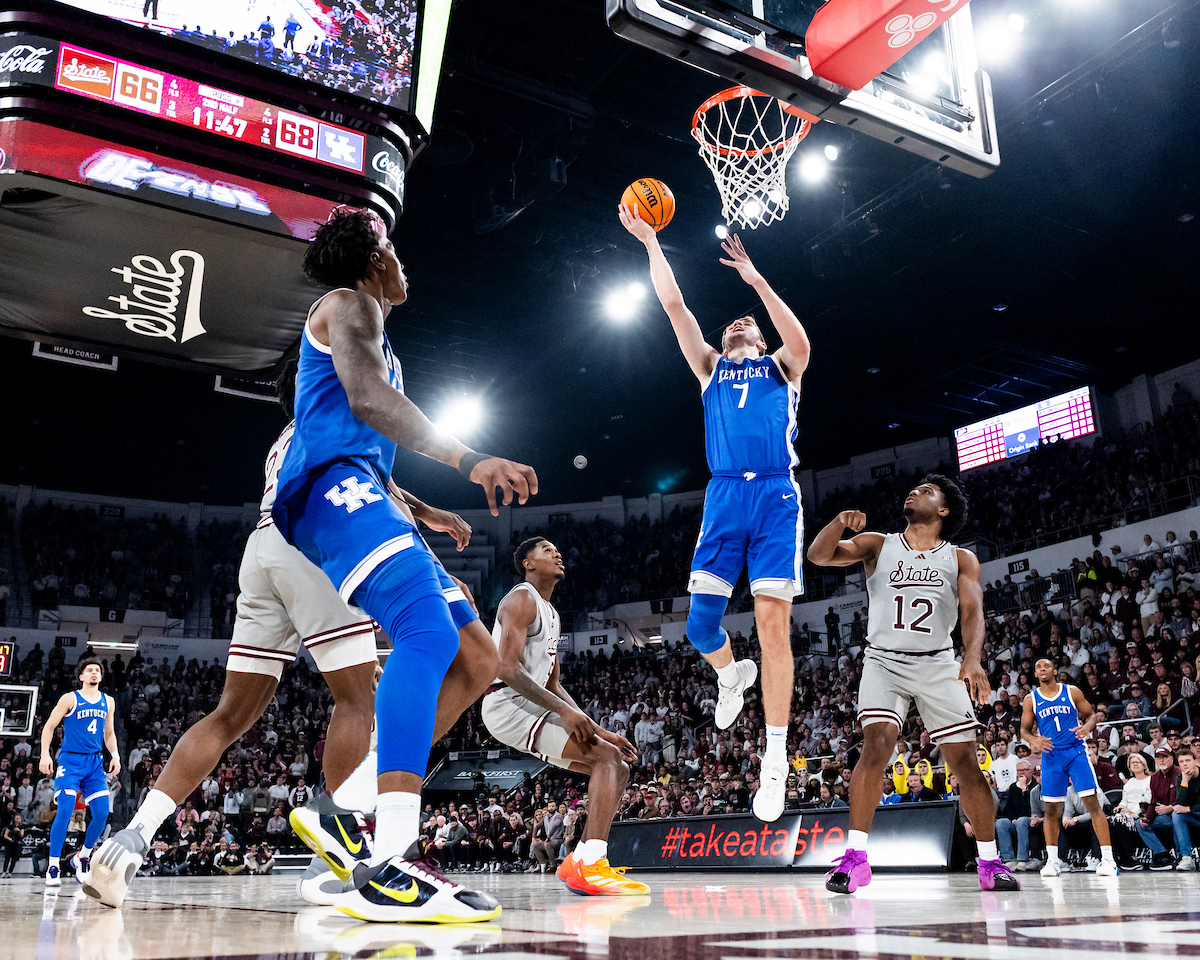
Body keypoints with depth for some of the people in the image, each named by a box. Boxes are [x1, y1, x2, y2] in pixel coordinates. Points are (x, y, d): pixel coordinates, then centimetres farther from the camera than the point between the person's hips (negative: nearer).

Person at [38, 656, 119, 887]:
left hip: (95, 763, 4)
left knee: (102, 813, -4)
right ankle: (53, 867, -5)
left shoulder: (108, 702, 13)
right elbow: (49, 726, 1)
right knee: (65, 811, -14)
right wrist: (45, 754, -10)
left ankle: (82, 857, 17)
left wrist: (114, 755, 6)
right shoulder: (70, 699, 0)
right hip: (70, 760, -4)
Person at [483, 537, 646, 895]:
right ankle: (589, 866, -29)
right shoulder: (522, 599, -7)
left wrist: (600, 730, 15)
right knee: (607, 758, -20)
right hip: (507, 703, -10)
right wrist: (564, 710, -25)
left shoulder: (550, 613, 24)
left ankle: (579, 862, 4)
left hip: (529, 705, 10)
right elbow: (507, 669, -19)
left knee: (618, 767, 7)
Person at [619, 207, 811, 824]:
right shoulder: (710, 368, 24)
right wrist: (650, 241, 12)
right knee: (701, 621, -6)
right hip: (724, 496, 2)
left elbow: (800, 344, -6)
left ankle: (775, 759, -4)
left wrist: (756, 280, -8)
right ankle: (733, 675, 30)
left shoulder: (779, 367, 19)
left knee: (772, 623, -9)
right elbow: (674, 306, 16)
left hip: (776, 498, -2)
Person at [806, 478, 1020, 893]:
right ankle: (855, 856, -16)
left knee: (965, 760, -1)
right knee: (877, 746, -20)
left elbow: (972, 611, -7)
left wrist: (973, 658, -27)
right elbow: (819, 555, -5)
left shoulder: (961, 559, 8)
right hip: (884, 660, -1)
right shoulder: (877, 545, 7)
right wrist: (840, 522, -26)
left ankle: (990, 862, 15)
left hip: (939, 664, 1)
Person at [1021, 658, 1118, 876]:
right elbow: (1024, 729, 8)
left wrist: (1087, 727, -15)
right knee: (1051, 808, 3)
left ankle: (1107, 858, -6)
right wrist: (1033, 740, -14)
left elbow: (1091, 715, 8)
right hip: (1051, 755, 1)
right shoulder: (1031, 699, 5)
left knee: (1092, 802, -9)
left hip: (1076, 751, -1)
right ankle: (1052, 860, 13)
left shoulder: (1072, 692, 2)